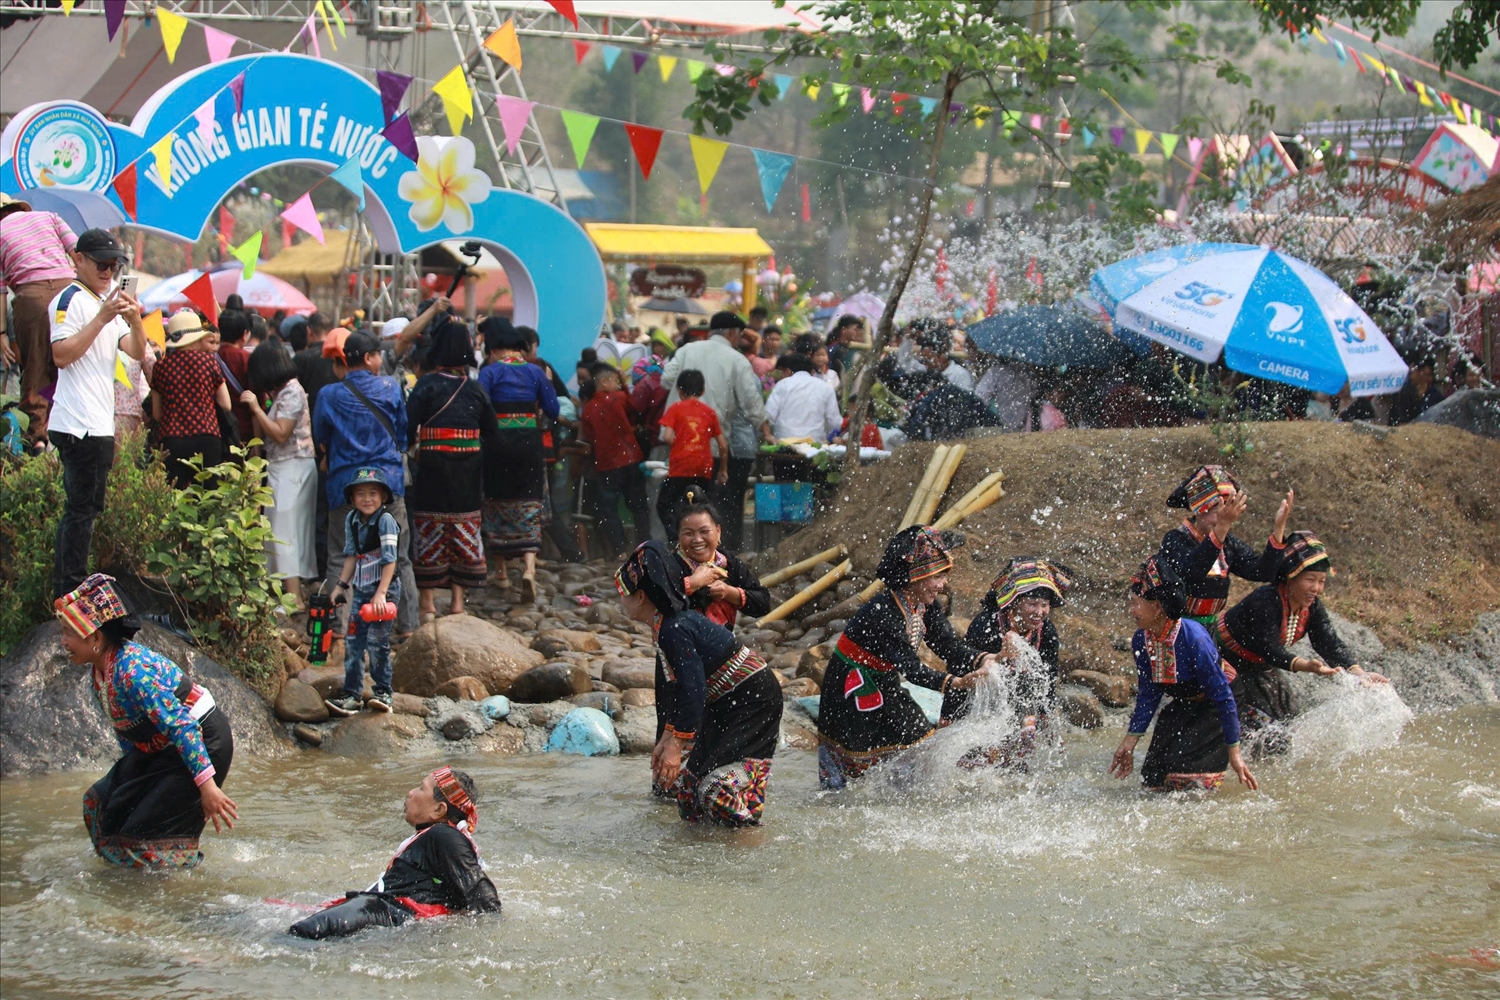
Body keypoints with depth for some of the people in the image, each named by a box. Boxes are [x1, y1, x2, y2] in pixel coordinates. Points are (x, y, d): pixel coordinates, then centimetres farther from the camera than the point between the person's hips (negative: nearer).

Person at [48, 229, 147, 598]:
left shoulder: (109, 303, 21)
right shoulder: (70, 299, -7)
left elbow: (137, 352, 13)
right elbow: (61, 355, -18)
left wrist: (135, 320, -7)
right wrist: (101, 319, -21)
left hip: (99, 425, 10)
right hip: (79, 425, -10)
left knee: (81, 507, 12)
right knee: (82, 507, -11)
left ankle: (64, 591, 17)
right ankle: (72, 593, -10)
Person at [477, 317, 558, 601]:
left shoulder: (490, 372, -6)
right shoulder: (535, 372, 3)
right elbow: (552, 410, 4)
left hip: (498, 442, -2)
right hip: (530, 442, 2)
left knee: (497, 503, 14)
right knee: (528, 506, 2)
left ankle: (502, 572, 20)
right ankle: (529, 566, -20)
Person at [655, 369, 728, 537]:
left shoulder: (676, 408, 1)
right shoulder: (710, 411, 9)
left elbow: (667, 437, -11)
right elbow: (723, 445, 8)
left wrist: (677, 445, 10)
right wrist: (723, 469, 19)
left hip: (680, 467, -3)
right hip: (704, 470, 3)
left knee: (664, 506, 5)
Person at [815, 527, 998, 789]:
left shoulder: (926, 605, -6)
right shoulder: (882, 613, -32)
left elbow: (948, 644, -9)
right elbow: (910, 667, -36)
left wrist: (980, 659, -29)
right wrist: (954, 682, -48)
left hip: (885, 685, 8)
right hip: (852, 688, -8)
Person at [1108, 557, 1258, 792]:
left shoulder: (1193, 638, -32)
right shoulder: (1141, 641, -12)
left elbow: (1222, 695, -27)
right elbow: (1148, 694, 1)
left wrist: (1233, 752, -24)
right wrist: (1129, 742, -3)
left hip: (1215, 711, -7)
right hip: (1182, 707, 7)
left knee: (1179, 767, -21)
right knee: (1152, 778, 0)